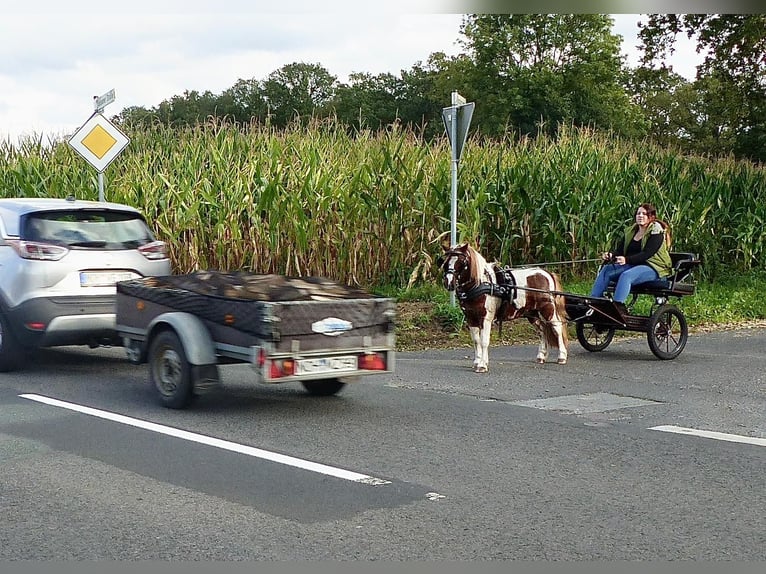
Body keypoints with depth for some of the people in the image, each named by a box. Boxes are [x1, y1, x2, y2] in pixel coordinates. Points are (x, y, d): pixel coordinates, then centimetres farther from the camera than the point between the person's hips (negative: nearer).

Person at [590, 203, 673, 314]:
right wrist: (610, 255, -17)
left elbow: (647, 254, -20)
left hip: (653, 267, -7)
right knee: (605, 270, -14)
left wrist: (627, 260, -33)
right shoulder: (630, 232, 14)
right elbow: (619, 249, 8)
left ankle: (618, 306, -47)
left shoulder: (656, 232, -7)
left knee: (626, 275, -36)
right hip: (632, 265, 7)